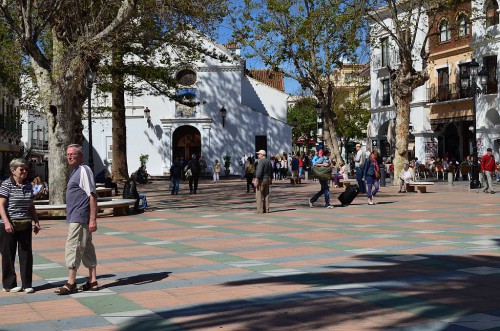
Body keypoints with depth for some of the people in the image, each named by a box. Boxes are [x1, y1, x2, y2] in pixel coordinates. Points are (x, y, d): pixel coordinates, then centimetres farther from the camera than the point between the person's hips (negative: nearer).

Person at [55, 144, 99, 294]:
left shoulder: (84, 170, -12)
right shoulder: (76, 171, 18)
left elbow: (92, 196, -19)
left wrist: (93, 219, -23)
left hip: (79, 218, -10)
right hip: (75, 218, 10)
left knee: (72, 248, -8)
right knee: (87, 249, 11)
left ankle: (71, 283, -5)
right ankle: (93, 281, 16)